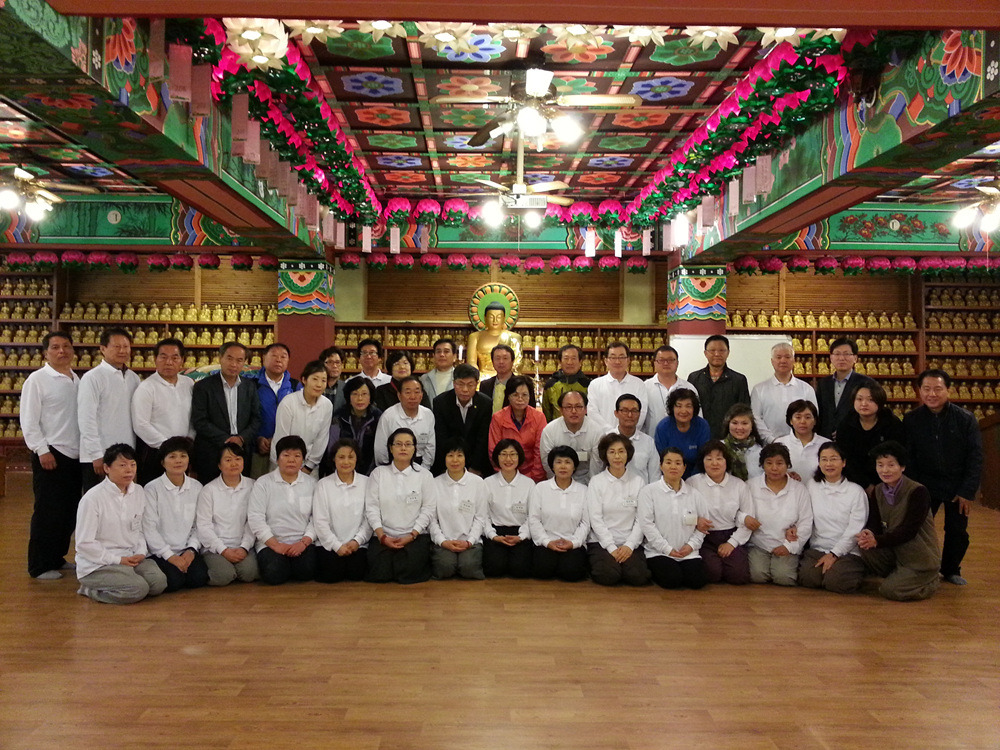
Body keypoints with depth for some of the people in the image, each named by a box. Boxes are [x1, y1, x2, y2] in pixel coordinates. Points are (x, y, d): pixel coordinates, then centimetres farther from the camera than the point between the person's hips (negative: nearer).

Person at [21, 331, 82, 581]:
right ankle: (40, 566, 10)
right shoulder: (37, 379, -5)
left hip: (75, 455, 6)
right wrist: (42, 450, -13)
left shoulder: (76, 380, 13)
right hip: (50, 455, -6)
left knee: (70, 511, 10)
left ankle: (57, 558, 25)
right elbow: (29, 421, -8)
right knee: (48, 511, -1)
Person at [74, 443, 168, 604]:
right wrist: (118, 560, -14)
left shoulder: (138, 492, 6)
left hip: (131, 557, 6)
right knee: (138, 589, -28)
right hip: (96, 565, -6)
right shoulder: (93, 497, -12)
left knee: (159, 582, -20)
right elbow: (84, 543, -12)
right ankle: (90, 590, -1)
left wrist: (140, 553, -3)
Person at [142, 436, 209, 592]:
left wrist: (191, 550, -7)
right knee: (173, 581, -24)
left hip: (187, 551, 3)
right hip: (160, 552, -3)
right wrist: (170, 556, -13)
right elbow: (149, 528, -9)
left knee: (199, 579, -20)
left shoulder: (196, 487, 7)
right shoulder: (152, 489, -5)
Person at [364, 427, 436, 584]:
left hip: (416, 535, -1)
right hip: (384, 536, 1)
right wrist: (382, 536, -10)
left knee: (409, 572, -22)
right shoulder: (378, 473, 8)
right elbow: (371, 507, 2)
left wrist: (411, 536, -11)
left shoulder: (424, 475, 5)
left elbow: (428, 509, -1)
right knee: (380, 574, -19)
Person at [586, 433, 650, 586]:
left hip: (630, 543, 2)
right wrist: (612, 548, -12)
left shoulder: (638, 482, 6)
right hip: (602, 542, -2)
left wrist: (629, 545, -11)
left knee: (638, 577, -22)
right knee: (608, 576, -26)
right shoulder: (596, 482, 0)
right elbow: (596, 519, -5)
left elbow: (641, 519, 2)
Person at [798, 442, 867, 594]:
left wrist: (834, 554, -12)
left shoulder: (856, 491, 2)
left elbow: (855, 530, -4)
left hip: (848, 552, -1)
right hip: (817, 548, 1)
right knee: (808, 577, -27)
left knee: (835, 581, -27)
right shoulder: (811, 486, 11)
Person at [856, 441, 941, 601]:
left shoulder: (918, 491, -18)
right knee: (865, 547, -21)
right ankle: (897, 576, 5)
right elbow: (874, 522, -5)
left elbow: (909, 530, -24)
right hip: (894, 552, 6)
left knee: (889, 590, -17)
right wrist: (867, 533, -30)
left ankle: (932, 581, 11)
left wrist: (877, 540, -33)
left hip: (921, 558, -5)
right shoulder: (878, 491, 2)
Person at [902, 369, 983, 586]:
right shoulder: (911, 420, -5)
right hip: (925, 485, 0)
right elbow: (907, 459, -1)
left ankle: (951, 570, 28)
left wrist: (968, 492, -8)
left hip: (957, 487, 0)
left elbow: (975, 458, -5)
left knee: (957, 531, 6)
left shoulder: (966, 419, -7)